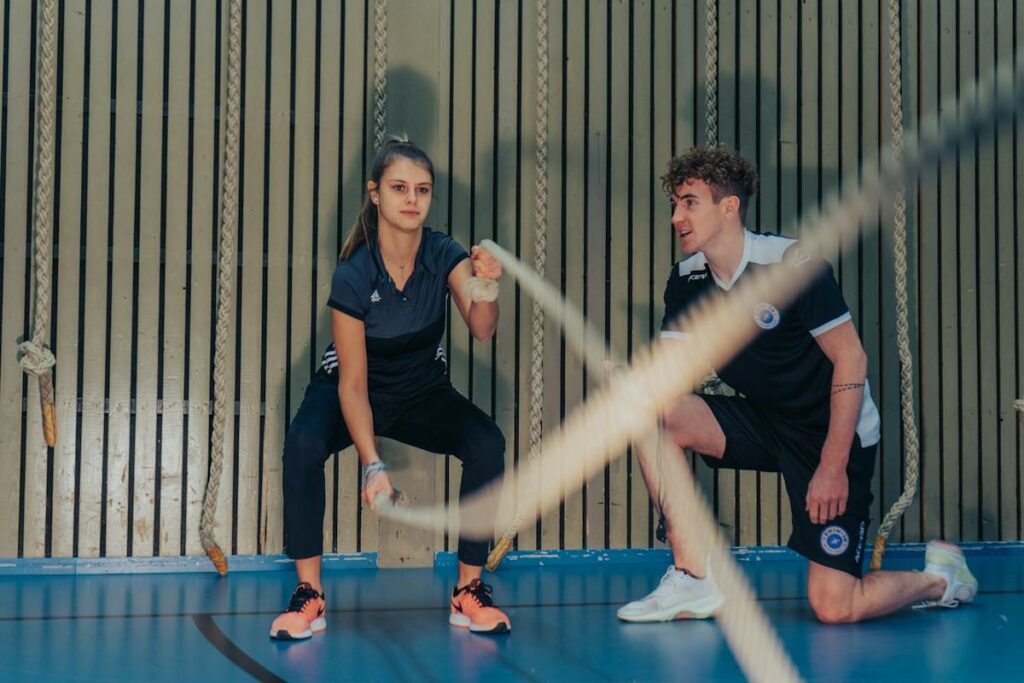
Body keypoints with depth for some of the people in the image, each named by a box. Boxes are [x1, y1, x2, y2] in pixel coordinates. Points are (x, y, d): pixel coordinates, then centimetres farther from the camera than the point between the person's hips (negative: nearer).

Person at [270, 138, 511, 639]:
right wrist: (372, 465, -33)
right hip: (355, 393, -2)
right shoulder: (352, 276, -25)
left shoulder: (445, 255, -17)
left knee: (487, 443, -25)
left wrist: (485, 286, -55)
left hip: (423, 394, 3)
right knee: (303, 443, -33)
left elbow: (481, 329, -33)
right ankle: (309, 595, -21)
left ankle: (469, 591, -12)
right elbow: (353, 384, -23)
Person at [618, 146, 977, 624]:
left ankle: (940, 576, 19)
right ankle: (692, 580, -8)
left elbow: (852, 359, -18)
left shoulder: (794, 263, -20)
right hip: (763, 422, 6)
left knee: (834, 607, -14)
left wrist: (833, 465, -21)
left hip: (834, 435, -6)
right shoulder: (687, 281, -2)